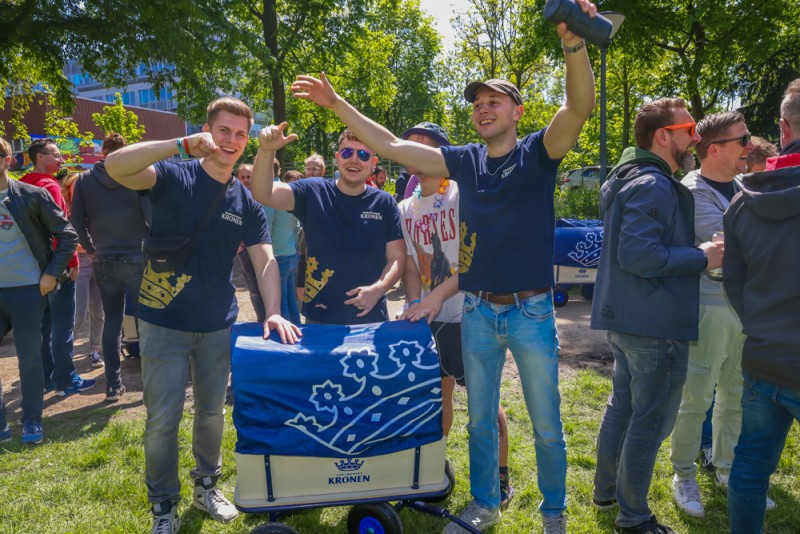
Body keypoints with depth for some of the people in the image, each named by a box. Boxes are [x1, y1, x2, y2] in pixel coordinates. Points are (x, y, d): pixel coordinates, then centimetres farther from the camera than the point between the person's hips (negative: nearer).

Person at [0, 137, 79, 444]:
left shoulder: (32, 195, -5)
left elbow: (68, 235, -3)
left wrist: (52, 273, -8)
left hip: (27, 290, -3)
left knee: (29, 359, 6)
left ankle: (32, 421, 21)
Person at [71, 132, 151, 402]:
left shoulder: (85, 180, 4)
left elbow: (77, 221, 3)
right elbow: (152, 213, -12)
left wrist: (92, 248, 14)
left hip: (104, 259, 3)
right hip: (136, 256, -3)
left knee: (112, 321, 10)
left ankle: (113, 385, 11)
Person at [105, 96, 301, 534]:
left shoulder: (247, 201, 3)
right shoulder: (174, 176, -7)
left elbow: (265, 260, -5)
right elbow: (114, 166, -26)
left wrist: (273, 312, -21)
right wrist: (185, 144, -33)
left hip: (218, 325, 4)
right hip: (164, 321, -3)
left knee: (212, 411, 16)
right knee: (163, 418, 3)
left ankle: (207, 486, 37)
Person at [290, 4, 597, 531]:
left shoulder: (538, 153, -4)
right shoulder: (466, 161, 6)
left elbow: (580, 108, -23)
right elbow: (392, 147, 4)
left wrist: (574, 44, -40)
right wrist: (337, 103, -1)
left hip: (532, 311, -3)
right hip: (477, 312, 4)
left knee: (546, 425, 11)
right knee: (480, 420, 16)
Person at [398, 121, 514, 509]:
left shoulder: (464, 196, -8)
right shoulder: (405, 209, 10)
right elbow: (410, 266, 11)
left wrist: (437, 296, -24)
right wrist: (414, 306, -7)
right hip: (430, 318, 5)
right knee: (438, 391, 15)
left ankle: (501, 479, 18)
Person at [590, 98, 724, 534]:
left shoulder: (631, 180, 14)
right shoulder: (654, 186, -19)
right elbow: (638, 254, -27)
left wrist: (695, 251, 17)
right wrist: (702, 257, -16)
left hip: (627, 318, 10)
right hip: (656, 324, -10)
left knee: (622, 406, 20)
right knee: (649, 423, 2)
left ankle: (606, 489, 35)